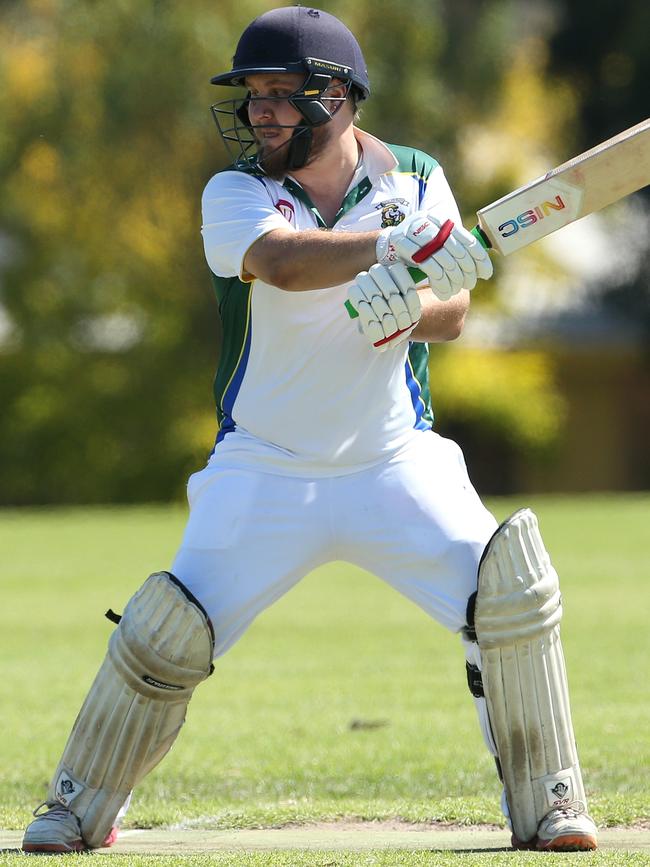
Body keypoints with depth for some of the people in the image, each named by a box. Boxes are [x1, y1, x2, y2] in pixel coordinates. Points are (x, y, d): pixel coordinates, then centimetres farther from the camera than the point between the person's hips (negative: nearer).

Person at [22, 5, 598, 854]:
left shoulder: (413, 179, 2)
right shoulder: (235, 194, -7)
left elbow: (453, 310, -8)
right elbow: (282, 262, -30)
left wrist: (408, 306, -33)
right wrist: (394, 246, -47)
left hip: (396, 462, 1)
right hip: (266, 471, -1)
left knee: (512, 587, -17)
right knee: (168, 630, -10)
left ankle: (545, 803, -3)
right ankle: (81, 807, 11)